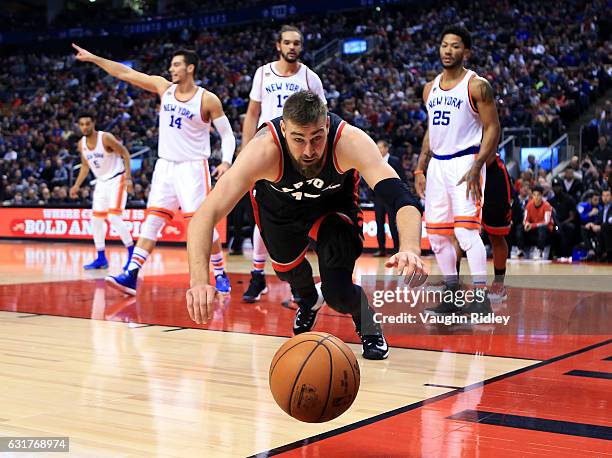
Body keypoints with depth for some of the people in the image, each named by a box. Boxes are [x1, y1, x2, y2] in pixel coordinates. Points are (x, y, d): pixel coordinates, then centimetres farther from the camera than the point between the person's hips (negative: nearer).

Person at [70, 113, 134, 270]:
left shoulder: (106, 138, -18)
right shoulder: (81, 144, 2)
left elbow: (125, 153, -14)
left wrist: (128, 177, -22)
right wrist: (76, 186, 10)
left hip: (117, 179, -7)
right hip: (101, 182, 7)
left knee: (114, 217, -19)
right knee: (96, 219, 6)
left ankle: (132, 254, -11)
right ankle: (101, 258, 15)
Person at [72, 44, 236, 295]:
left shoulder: (208, 100, -7)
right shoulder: (164, 87, 5)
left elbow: (227, 134, -3)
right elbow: (125, 73, 6)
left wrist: (226, 161, -19)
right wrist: (93, 58, 3)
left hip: (193, 168, -5)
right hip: (165, 165, 5)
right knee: (152, 221, 0)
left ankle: (220, 275, 8)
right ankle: (131, 275, -2)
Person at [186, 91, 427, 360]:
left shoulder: (350, 141, -40)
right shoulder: (263, 151, -41)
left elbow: (400, 197, -50)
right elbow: (206, 214, -46)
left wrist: (410, 249, -71)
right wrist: (199, 280, -62)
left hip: (334, 204, -1)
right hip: (279, 205, 1)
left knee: (338, 293, -15)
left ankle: (368, 324, 20)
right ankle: (309, 300, 52)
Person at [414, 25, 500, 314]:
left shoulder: (477, 86, -6)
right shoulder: (430, 88, 14)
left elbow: (493, 129, -9)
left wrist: (476, 168, -19)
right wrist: (420, 170, 15)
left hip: (465, 163, -7)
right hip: (437, 165, 7)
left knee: (466, 230, -19)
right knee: (437, 235, 7)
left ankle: (482, 298, -14)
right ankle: (452, 297, 19)